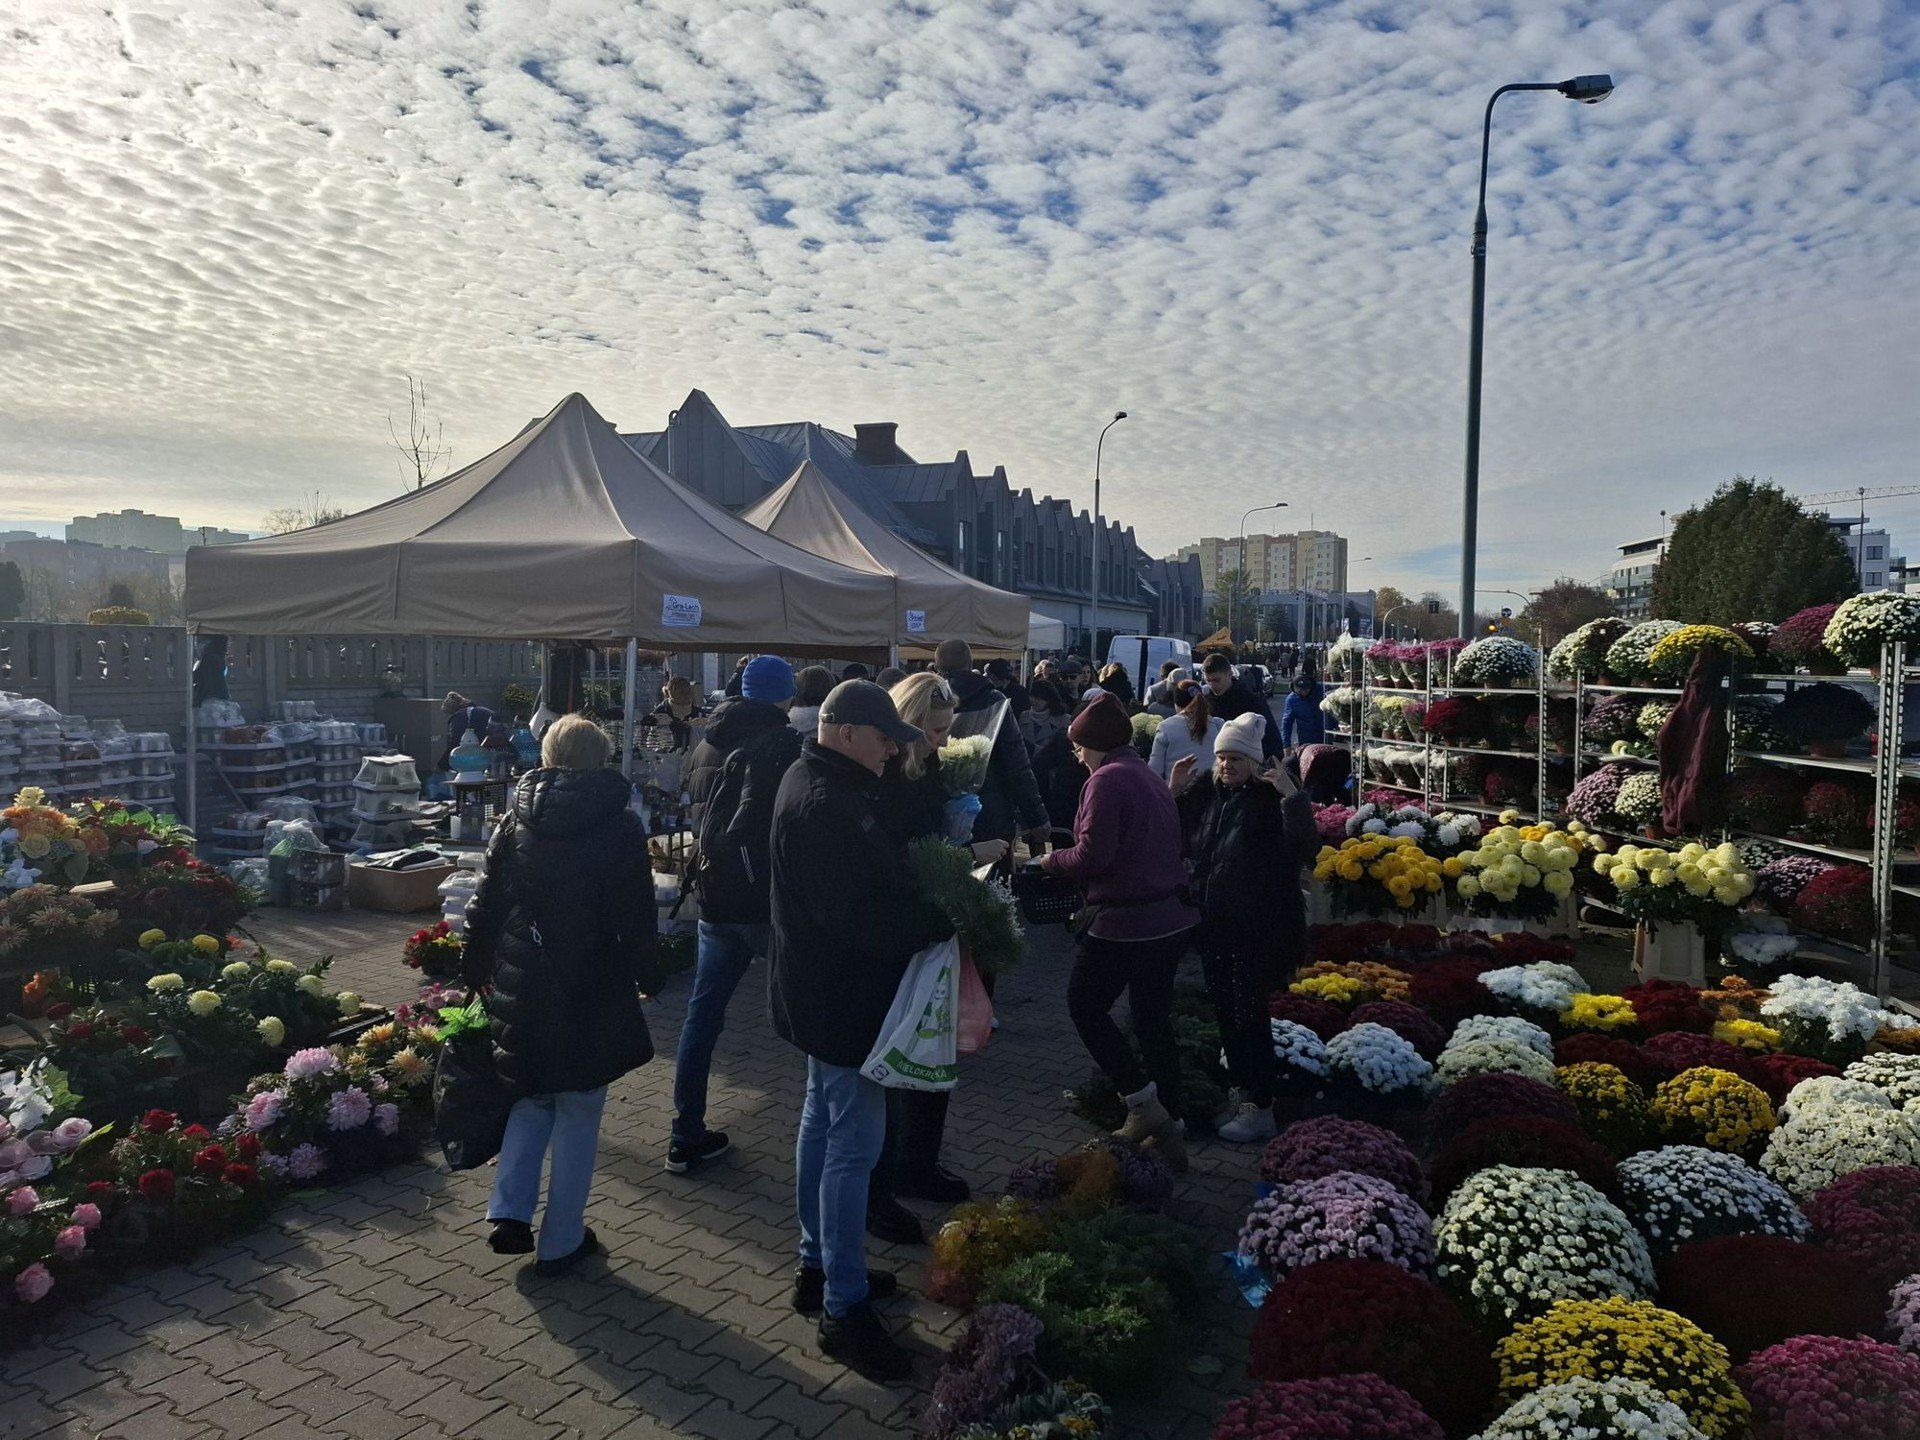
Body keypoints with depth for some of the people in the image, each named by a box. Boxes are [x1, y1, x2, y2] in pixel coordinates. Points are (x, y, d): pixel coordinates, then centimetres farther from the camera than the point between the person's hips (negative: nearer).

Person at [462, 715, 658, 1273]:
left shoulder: (516, 820, 1)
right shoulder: (620, 826, -10)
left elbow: (486, 903, 6)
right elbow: (636, 915, -9)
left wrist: (476, 969, 16)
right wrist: (645, 975, 4)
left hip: (520, 987, 4)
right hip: (589, 991, -4)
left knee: (532, 1099, 24)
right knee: (578, 1112, 10)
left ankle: (509, 1212, 15)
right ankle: (561, 1241, 19)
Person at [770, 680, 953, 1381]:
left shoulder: (821, 784, 8)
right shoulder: (823, 808, -26)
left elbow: (873, 871, 11)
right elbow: (862, 916, -31)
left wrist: (929, 903, -2)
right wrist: (946, 916, -23)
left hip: (824, 996, 11)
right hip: (843, 1002, -11)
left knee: (822, 1125, 21)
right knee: (854, 1147, -3)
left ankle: (818, 1267, 37)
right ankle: (844, 1309, 9)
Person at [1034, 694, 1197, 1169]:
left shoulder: (1106, 780, -13)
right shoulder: (1152, 779, 14)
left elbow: (1093, 853, -20)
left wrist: (1052, 860, -1)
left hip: (1126, 922, -9)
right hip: (1172, 918, 9)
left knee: (1085, 1005, 9)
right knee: (1154, 1020, 16)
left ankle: (1143, 1102, 5)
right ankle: (1169, 1130, 23)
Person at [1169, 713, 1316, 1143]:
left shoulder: (1272, 799, -13)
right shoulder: (1206, 792, 5)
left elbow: (1305, 847, -25)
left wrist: (1292, 796, -35)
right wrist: (1174, 793, -2)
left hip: (1260, 928, -7)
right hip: (1215, 925, 7)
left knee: (1249, 1012, -3)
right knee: (1225, 1010, 15)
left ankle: (1260, 1107, 9)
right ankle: (1241, 1091, 31)